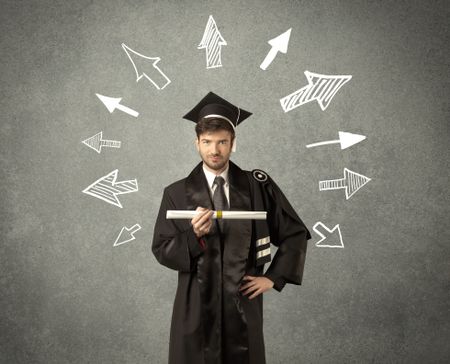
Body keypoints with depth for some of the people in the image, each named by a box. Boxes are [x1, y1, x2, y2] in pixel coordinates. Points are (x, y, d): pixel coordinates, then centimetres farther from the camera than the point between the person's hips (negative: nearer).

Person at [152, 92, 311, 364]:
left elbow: (296, 234, 6)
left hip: (243, 304, 1)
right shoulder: (177, 193, -2)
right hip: (196, 306, 0)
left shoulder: (258, 186, -1)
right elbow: (161, 251, -4)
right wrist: (194, 235, -21)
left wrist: (273, 278, 0)